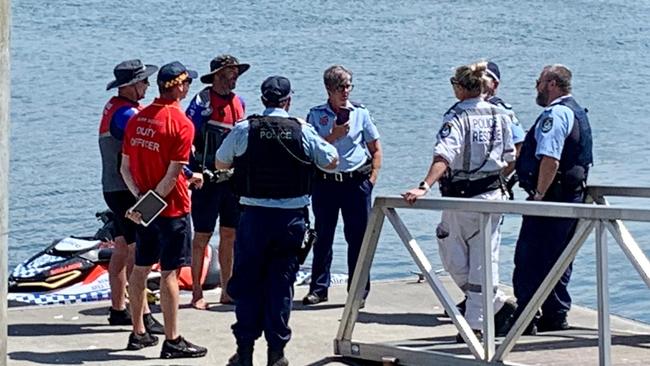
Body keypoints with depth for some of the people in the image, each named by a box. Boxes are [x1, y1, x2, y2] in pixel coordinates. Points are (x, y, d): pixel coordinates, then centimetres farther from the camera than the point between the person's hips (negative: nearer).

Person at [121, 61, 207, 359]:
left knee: (141, 268, 14)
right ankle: (172, 341, 0)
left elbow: (125, 168, 5)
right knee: (169, 272, -4)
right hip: (171, 208, -7)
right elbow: (172, 175, -18)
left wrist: (140, 197, -3)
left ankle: (138, 333, 23)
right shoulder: (181, 124, -15)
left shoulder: (136, 119, 6)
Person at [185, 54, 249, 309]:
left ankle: (227, 292, 16)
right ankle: (197, 294, 4)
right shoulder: (202, 101, -8)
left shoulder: (239, 102, 12)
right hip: (208, 178, -6)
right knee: (203, 235, -2)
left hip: (233, 178, 6)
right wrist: (197, 168, -23)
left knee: (230, 235, 9)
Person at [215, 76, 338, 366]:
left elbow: (220, 163, 11)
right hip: (291, 216, 0)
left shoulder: (244, 129, -2)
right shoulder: (302, 131, -2)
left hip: (254, 214, 0)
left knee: (247, 281, 9)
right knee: (282, 282, 6)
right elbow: (331, 162, 10)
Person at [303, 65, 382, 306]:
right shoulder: (316, 115, 4)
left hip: (356, 181, 0)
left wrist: (373, 175, 1)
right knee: (323, 237, 5)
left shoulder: (360, 113, 5)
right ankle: (318, 289, 14)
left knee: (358, 238, 0)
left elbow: (375, 148, 11)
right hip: (325, 181, 0)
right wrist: (333, 136, -14)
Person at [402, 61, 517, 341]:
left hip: (461, 200, -5)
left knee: (455, 260, 11)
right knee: (484, 259, 8)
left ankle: (499, 305, 8)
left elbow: (443, 158, -27)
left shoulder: (456, 118, -13)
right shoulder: (500, 115, 3)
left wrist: (424, 187, -35)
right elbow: (510, 159, 10)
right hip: (492, 196, 5)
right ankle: (475, 323, 9)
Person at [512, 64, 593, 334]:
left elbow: (550, 160, -27)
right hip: (574, 196, 10)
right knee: (558, 259, 15)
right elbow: (585, 161, 22)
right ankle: (556, 316, 18)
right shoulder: (578, 113, 17)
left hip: (551, 198, -10)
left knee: (529, 260, -6)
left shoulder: (555, 114, -16)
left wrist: (539, 195, -20)